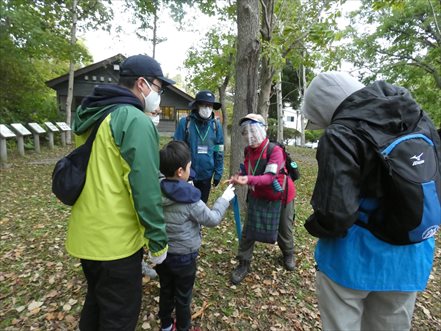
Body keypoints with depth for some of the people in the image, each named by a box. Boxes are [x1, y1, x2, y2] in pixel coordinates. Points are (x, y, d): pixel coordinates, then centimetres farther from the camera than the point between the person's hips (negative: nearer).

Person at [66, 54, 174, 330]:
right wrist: (158, 240, -13)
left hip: (86, 235, 9)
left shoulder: (93, 116, 9)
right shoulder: (136, 121, -19)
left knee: (96, 301, 29)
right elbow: (145, 188, -22)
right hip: (116, 240, -8)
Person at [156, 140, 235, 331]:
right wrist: (225, 198, -4)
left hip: (161, 253, 5)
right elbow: (213, 220, -16)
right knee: (183, 296, 17)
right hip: (184, 257, -5)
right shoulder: (190, 200, -28)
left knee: (166, 291, 25)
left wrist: (186, 189, 2)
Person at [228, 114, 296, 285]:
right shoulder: (248, 150, -7)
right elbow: (249, 172, 3)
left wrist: (249, 180, -51)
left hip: (280, 196, -4)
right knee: (248, 230, -1)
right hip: (258, 197, 4)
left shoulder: (275, 150, -27)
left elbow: (269, 177, -36)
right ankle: (244, 264, 15)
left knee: (284, 230, 16)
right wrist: (240, 177, -19)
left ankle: (288, 254, 46)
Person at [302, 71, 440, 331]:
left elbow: (335, 213, -27)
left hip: (354, 254, -7)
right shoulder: (417, 117, 1)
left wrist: (314, 225, -6)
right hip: (413, 253, 7)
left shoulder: (340, 135, -22)